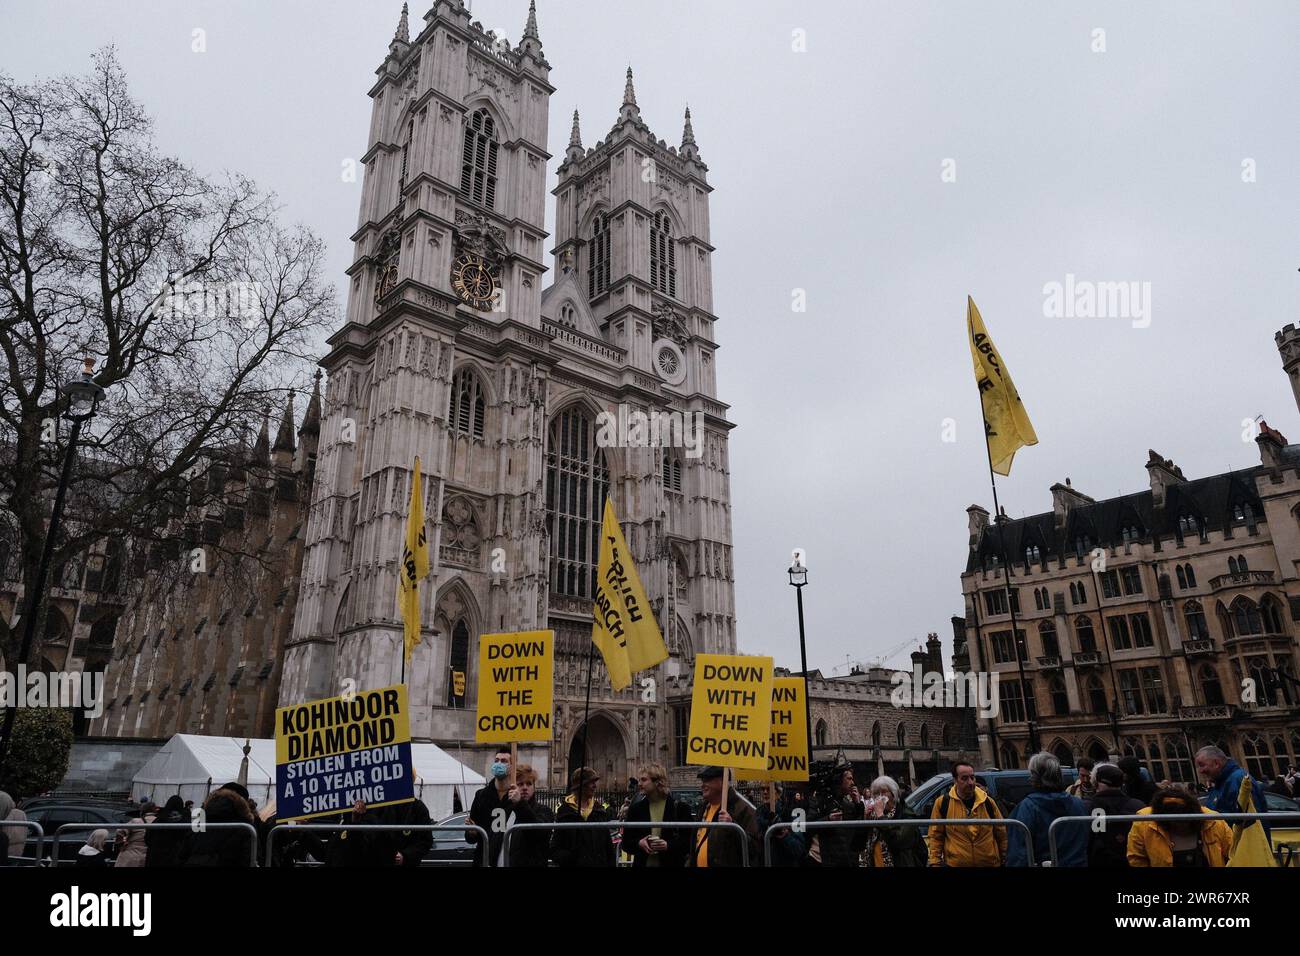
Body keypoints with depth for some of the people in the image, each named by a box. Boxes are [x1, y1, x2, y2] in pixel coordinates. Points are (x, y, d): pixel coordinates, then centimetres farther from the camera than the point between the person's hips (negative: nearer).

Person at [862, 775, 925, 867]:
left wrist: (881, 816, -20)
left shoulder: (906, 815, -11)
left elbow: (898, 840, -27)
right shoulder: (873, 816, 6)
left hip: (899, 863, -6)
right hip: (875, 864, 6)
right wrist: (866, 819, -6)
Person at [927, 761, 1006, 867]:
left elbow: (1001, 834, 11)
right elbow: (935, 836, 1)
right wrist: (935, 862, -5)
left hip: (990, 863, 2)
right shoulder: (943, 803, -3)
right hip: (954, 864, -2)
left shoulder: (988, 802, 3)